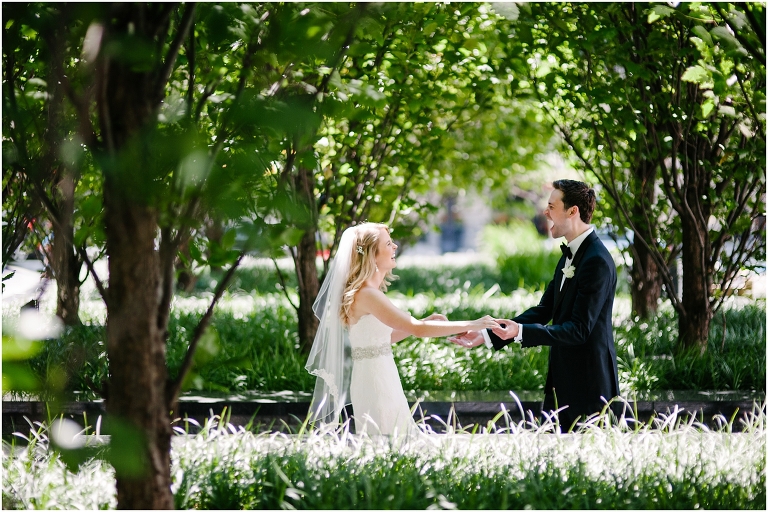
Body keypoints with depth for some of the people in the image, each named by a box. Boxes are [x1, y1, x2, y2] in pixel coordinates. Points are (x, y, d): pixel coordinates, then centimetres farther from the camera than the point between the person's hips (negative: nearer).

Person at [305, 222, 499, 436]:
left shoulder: (371, 291, 11)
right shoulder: (366, 294, -19)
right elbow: (417, 329, -24)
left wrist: (425, 322, 11)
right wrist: (471, 325, -20)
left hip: (384, 377, 9)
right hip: (374, 379, -9)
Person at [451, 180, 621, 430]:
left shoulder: (596, 261, -19)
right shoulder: (570, 256, 13)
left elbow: (579, 330, -23)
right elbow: (543, 311, 14)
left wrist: (521, 332, -30)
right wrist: (487, 336, 8)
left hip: (587, 383, -10)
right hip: (563, 381, 10)